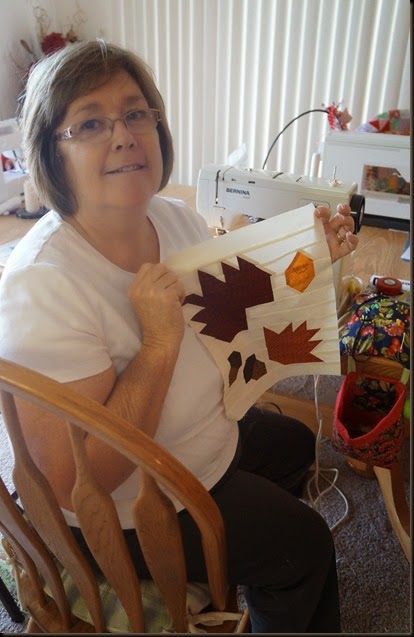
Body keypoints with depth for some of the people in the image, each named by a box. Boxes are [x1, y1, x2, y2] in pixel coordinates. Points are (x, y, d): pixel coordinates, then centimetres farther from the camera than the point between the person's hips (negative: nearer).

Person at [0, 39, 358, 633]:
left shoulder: (178, 218, -10)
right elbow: (77, 484, -33)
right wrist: (160, 342, -37)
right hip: (125, 511, -7)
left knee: (295, 444, 28)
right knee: (303, 542, 5)